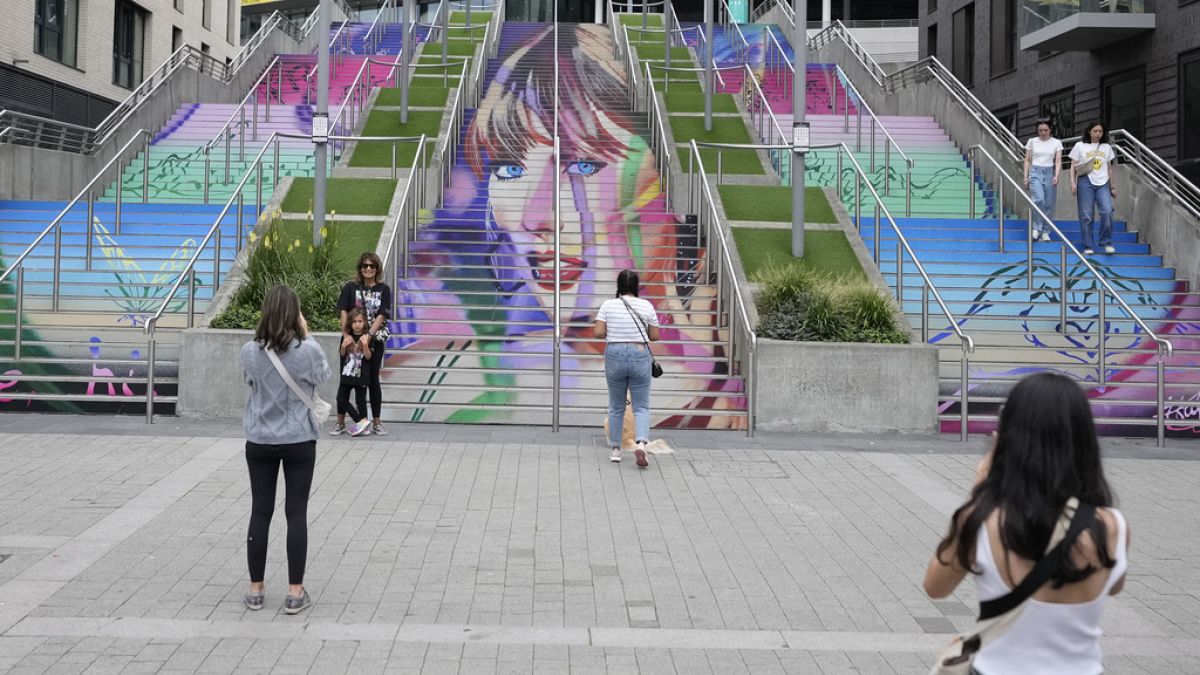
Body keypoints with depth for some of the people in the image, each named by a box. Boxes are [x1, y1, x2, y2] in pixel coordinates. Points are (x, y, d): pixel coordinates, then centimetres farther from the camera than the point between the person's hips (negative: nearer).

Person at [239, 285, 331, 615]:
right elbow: (323, 379, 4)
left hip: (260, 442, 2)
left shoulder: (250, 351, -9)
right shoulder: (308, 350, -16)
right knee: (297, 514, 5)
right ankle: (295, 593, 7)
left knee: (260, 512, 11)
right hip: (299, 441, -2)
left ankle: (255, 590, 17)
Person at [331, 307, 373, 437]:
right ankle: (340, 424, 16)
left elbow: (368, 357, -11)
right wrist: (343, 346, -10)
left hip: (360, 375, -3)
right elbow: (342, 354, 11)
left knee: (360, 400, 2)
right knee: (341, 399, 4)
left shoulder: (367, 337, -6)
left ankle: (363, 425, 10)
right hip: (347, 374, 4)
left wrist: (365, 345, -28)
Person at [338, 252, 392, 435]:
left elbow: (382, 315, -5)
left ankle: (377, 422, 10)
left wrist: (368, 335, -16)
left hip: (375, 339, 0)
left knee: (373, 379, 4)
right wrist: (346, 335, -16)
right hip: (353, 339, 0)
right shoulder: (351, 288, 3)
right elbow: (343, 312, -4)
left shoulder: (384, 289, 3)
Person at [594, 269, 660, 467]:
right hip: (640, 356, -1)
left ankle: (616, 450, 18)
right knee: (641, 407, 4)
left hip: (614, 356, 1)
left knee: (616, 406, 14)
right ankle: (641, 444, -18)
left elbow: (598, 333, -8)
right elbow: (655, 336, 1)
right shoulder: (646, 306, -1)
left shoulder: (608, 305, -2)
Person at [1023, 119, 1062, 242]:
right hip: (1035, 172, -1)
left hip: (1049, 173, 1)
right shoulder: (1032, 142, 6)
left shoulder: (1056, 143, 4)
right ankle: (1036, 228, -6)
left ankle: (1045, 232, 11)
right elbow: (1027, 161, 9)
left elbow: (1058, 161, -2)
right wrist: (1026, 177, 2)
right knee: (1039, 199, -22)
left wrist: (1056, 176, -16)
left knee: (1049, 204, 0)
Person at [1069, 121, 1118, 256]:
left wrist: (1112, 187, 18)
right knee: (1086, 215, -4)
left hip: (1103, 184, 2)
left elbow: (1109, 169, 20)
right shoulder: (1080, 146, 7)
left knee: (1107, 211, -16)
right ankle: (1088, 246, 2)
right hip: (1086, 182, -2)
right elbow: (1073, 166, 6)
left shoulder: (1106, 147, 16)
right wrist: (1073, 183, -5)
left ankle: (1107, 243, -4)